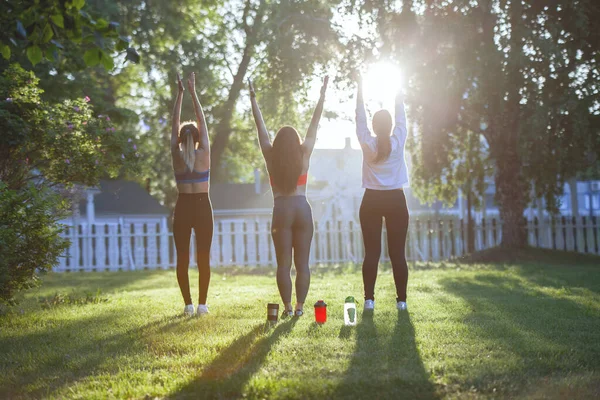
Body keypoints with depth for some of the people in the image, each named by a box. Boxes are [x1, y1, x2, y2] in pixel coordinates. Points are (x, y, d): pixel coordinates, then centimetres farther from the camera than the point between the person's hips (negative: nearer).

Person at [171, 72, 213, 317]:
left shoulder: (176, 155, -3)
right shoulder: (204, 154, -5)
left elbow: (175, 123, 4)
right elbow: (202, 121, 0)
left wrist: (179, 94, 7)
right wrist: (193, 92, 3)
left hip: (183, 208, 1)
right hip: (202, 207, -1)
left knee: (182, 258, 4)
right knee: (203, 257, 3)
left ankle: (188, 304, 3)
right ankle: (202, 304, 1)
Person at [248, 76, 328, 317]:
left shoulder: (271, 157, 2)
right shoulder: (304, 155, 2)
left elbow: (261, 127, 8)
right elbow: (314, 125, 7)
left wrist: (253, 99, 15)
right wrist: (322, 95, 13)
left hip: (281, 211, 0)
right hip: (302, 210, 1)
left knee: (283, 264, 3)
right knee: (302, 263, 4)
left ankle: (287, 307, -2)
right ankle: (299, 306, 1)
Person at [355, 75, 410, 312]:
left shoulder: (367, 143, -5)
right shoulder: (398, 142, -4)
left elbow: (360, 119, 7)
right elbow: (401, 119, 12)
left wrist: (360, 93, 16)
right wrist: (399, 98, 26)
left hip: (372, 201, 0)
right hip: (396, 201, 0)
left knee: (372, 253, 0)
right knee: (398, 253, 1)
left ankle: (369, 299, -4)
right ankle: (401, 299, 1)